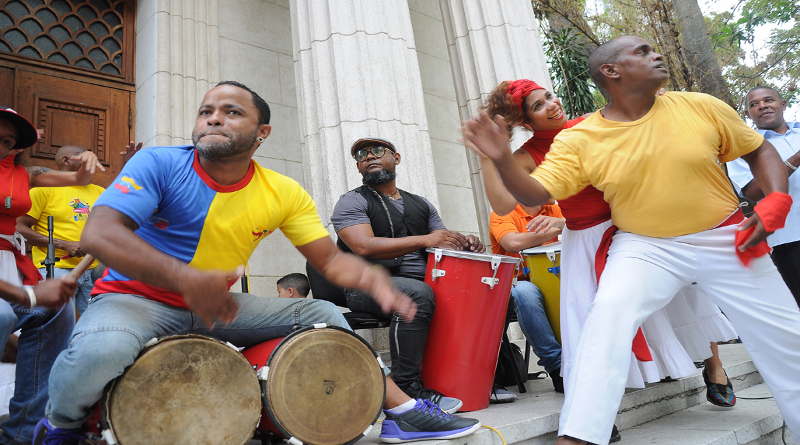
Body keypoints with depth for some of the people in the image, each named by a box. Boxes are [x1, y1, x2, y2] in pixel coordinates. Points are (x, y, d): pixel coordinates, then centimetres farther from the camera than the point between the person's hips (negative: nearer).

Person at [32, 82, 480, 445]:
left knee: (322, 313, -5)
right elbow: (99, 234, -26)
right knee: (100, 351, -37)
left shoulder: (284, 194, -4)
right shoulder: (159, 164, -14)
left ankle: (402, 409, 2)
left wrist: (369, 276, -28)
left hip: (216, 307, 4)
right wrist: (186, 278, -42)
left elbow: (330, 258, -3)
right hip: (134, 299, -3)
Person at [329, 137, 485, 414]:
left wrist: (464, 244, -8)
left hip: (421, 282, 6)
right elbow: (364, 247, -16)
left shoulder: (420, 204, 20)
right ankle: (406, 387, -23)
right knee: (417, 293, -36)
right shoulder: (352, 202, 2)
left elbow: (443, 243, 17)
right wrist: (425, 240, -23)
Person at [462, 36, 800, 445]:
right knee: (610, 309, -30)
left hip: (725, 239, 3)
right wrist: (503, 160, -35)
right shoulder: (579, 141, -11)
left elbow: (760, 151, 7)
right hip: (644, 247, -3)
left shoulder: (701, 107, -6)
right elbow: (534, 193, -17)